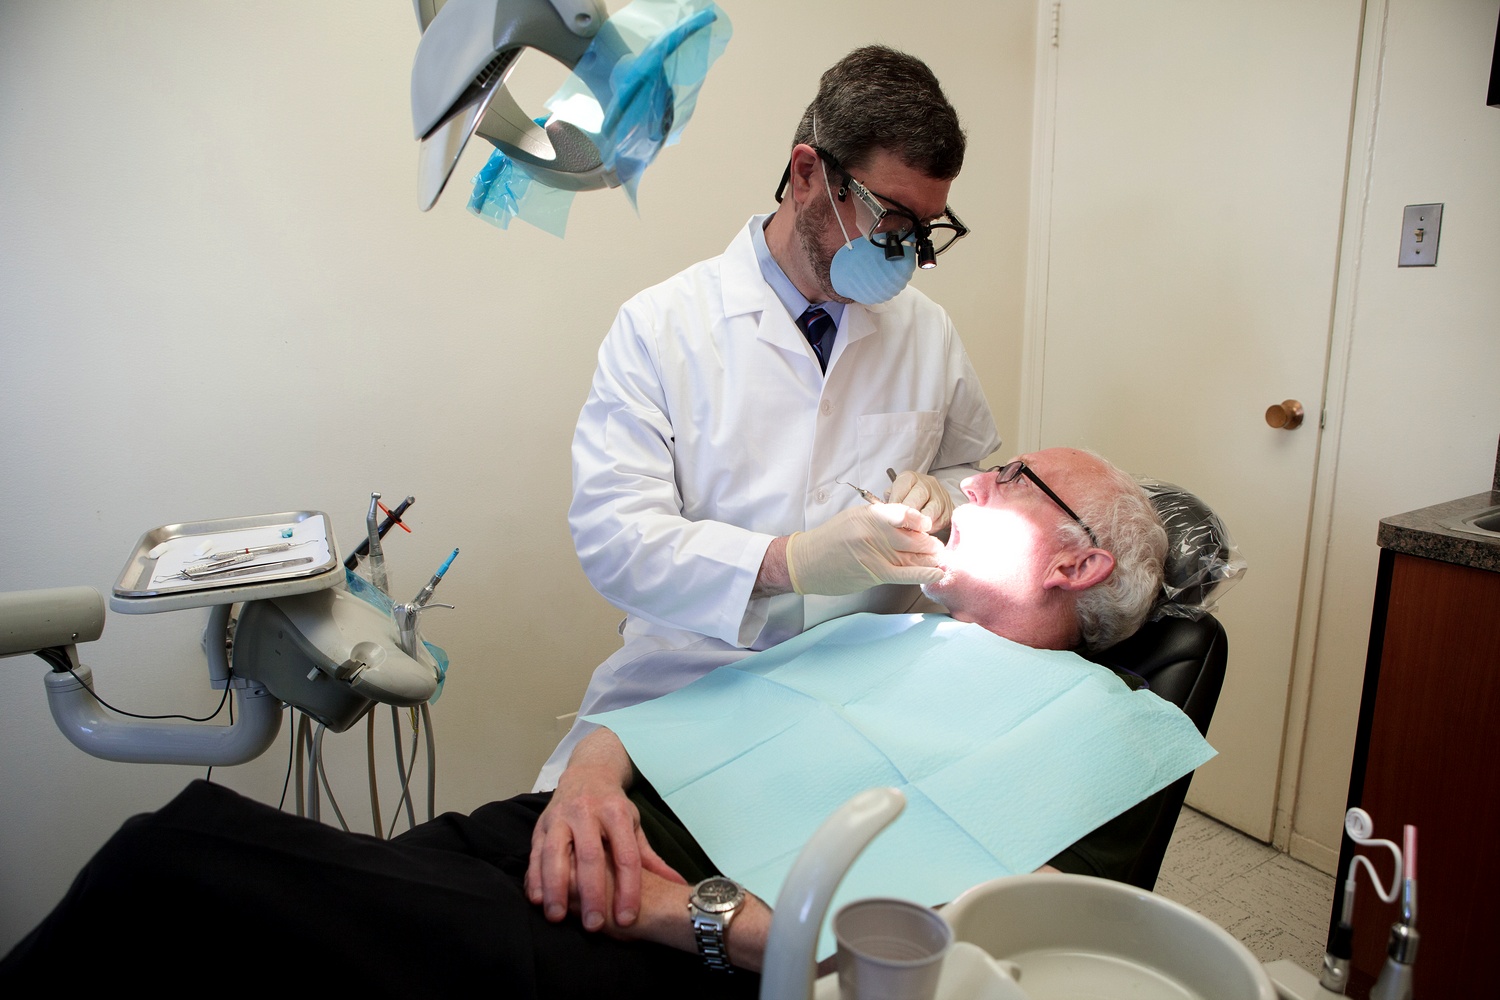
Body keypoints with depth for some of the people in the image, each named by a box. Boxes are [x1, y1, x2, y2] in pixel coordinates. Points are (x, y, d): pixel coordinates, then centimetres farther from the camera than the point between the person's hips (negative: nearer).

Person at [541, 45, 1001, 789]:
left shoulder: (928, 331, 8)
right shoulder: (657, 327, -5)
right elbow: (610, 534, -13)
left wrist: (940, 496, -4)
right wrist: (786, 561, -28)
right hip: (691, 684, -3)